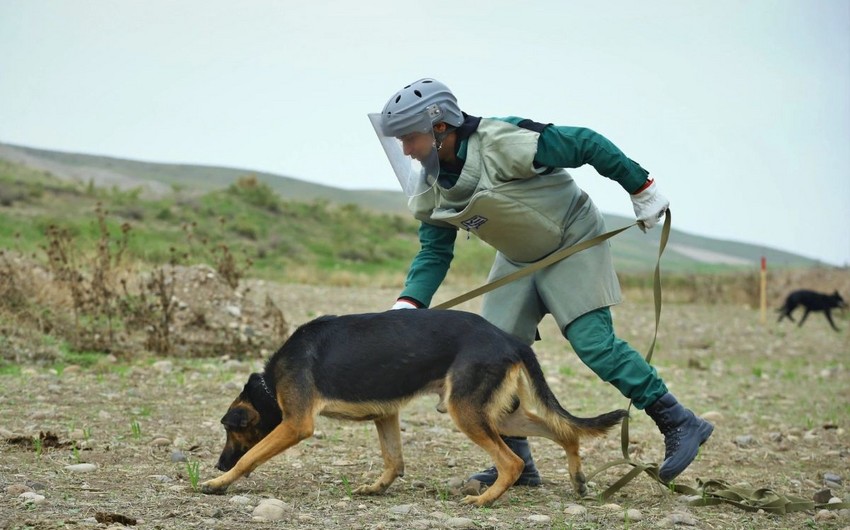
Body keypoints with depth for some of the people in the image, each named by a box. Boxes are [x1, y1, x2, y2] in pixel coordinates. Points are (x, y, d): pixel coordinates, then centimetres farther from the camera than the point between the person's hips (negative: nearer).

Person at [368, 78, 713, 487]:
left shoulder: (505, 142, -31)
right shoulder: (430, 191, -9)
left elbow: (587, 144, -23)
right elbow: (434, 253, -3)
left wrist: (642, 189, -14)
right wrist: (408, 305, -20)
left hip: (573, 243, -7)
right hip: (519, 261, 7)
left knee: (594, 343, -17)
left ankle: (679, 424, -6)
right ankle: (516, 462, 6)